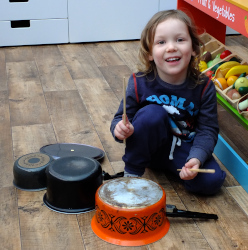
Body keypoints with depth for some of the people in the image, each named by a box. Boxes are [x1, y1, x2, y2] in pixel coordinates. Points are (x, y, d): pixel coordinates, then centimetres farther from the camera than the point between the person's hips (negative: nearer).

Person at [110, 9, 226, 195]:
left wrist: (196, 158, -32)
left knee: (212, 181, -23)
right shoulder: (140, 83, -17)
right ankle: (132, 173, -12)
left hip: (184, 148, 1)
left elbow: (208, 129, -14)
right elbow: (122, 117, -10)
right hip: (148, 146, 0)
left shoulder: (204, 87, -15)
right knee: (152, 113, -32)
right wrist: (120, 128, -35)